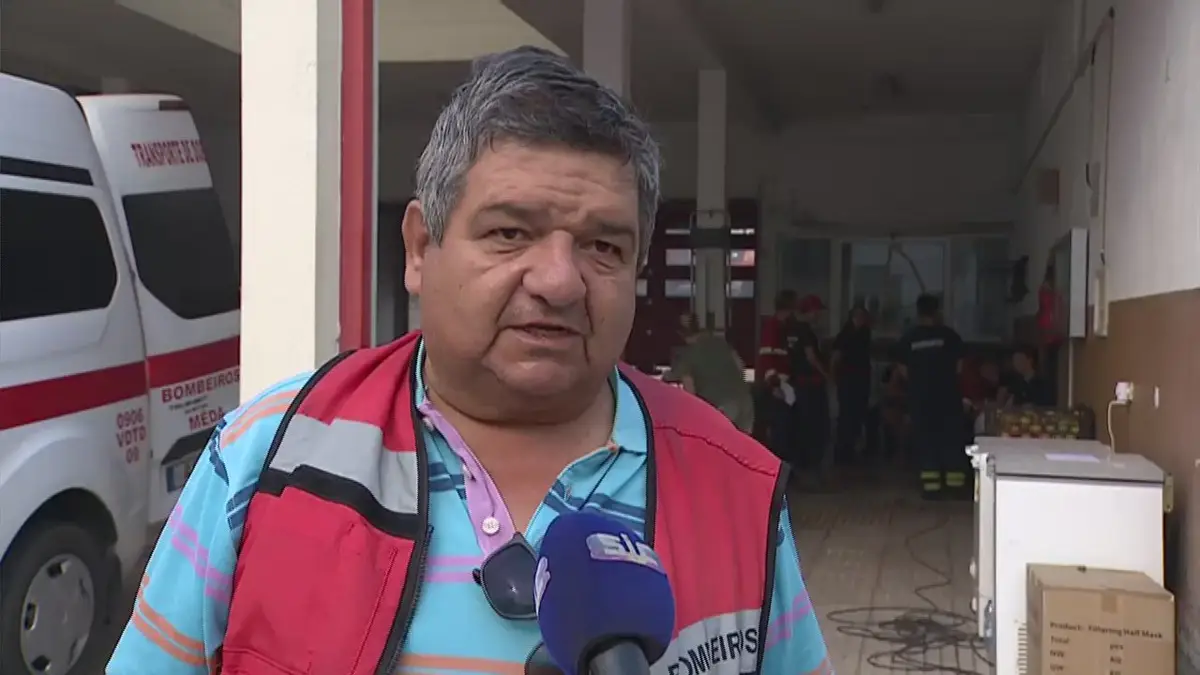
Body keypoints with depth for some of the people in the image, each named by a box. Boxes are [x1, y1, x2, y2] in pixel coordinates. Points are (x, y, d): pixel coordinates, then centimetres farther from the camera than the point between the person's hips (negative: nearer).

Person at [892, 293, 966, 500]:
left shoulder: (908, 338, -2)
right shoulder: (949, 334, -5)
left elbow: (903, 370, 3)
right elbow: (959, 367, 1)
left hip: (920, 396, 1)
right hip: (947, 395, -1)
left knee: (925, 440, 5)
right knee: (951, 438, 9)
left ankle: (931, 486, 1)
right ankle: (955, 484, 8)